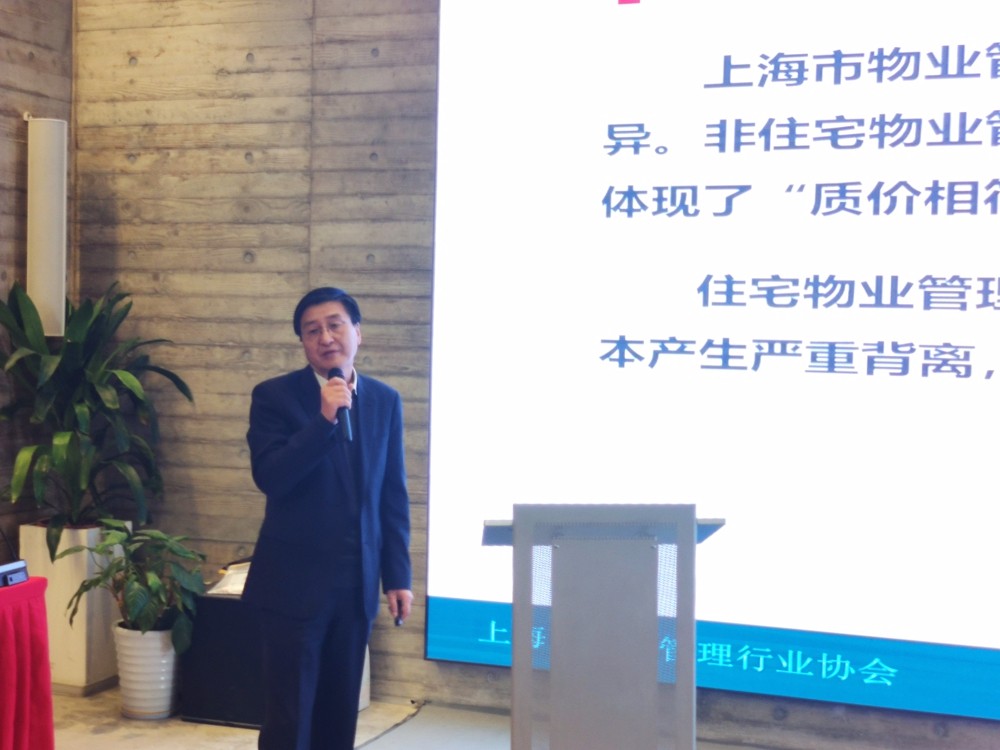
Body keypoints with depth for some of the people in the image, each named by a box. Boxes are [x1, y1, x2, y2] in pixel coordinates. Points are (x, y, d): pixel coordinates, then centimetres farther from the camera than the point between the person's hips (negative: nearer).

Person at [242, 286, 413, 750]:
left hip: (358, 582, 4)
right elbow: (269, 477, -16)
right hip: (294, 581, -3)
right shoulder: (275, 396, -4)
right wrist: (323, 420, -23)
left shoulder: (385, 401, 7)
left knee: (340, 710, 11)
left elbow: (393, 496, 9)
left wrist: (398, 576, 6)